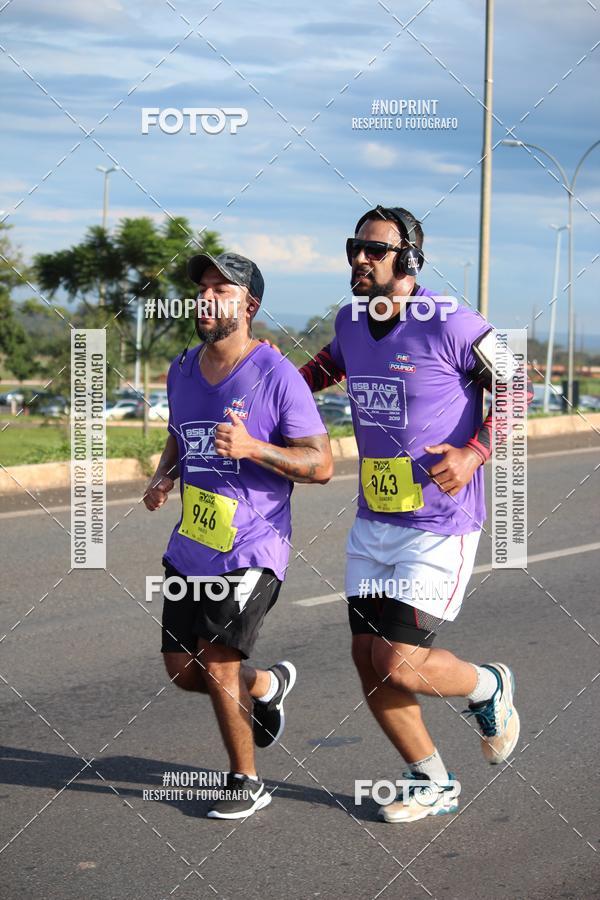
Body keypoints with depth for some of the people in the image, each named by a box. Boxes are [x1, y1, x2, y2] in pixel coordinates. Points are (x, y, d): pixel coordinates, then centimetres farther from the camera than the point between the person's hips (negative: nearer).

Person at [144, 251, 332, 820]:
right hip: (190, 546, 7)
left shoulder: (278, 377, -15)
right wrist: (164, 476, 2)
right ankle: (267, 685, 42)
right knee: (183, 671, 11)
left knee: (216, 663, -12)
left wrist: (252, 448, -29)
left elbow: (321, 465, -14)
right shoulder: (182, 371, 6)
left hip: (252, 550, -7)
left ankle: (245, 782, 10)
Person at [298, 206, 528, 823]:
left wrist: (473, 454, -19)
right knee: (368, 661, 6)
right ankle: (433, 783, 25)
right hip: (372, 523, 7)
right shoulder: (351, 323, 5)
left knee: (400, 667, -10)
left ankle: (488, 688, 22)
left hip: (439, 527, -7)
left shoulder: (451, 327, -16)